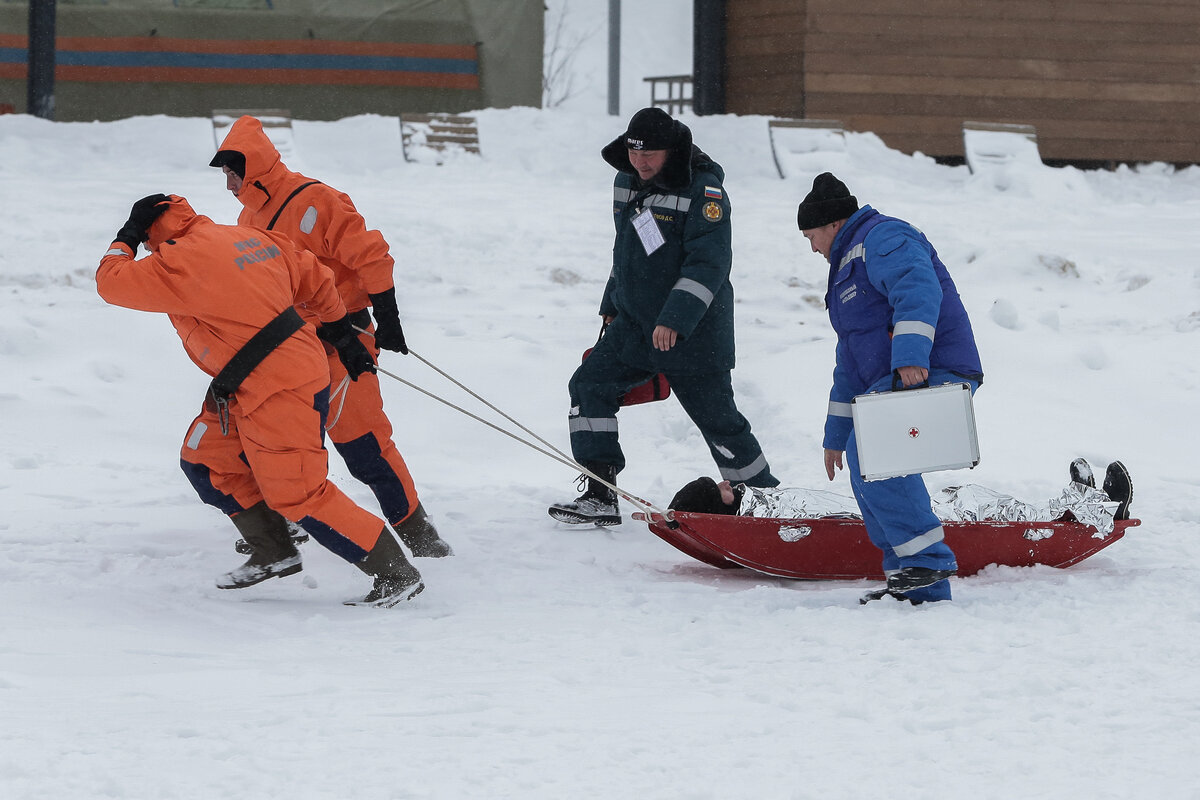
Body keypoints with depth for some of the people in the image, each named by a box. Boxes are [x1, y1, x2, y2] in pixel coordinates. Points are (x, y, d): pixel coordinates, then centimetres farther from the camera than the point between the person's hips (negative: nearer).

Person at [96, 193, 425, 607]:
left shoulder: (181, 262, -16)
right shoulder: (248, 237, 9)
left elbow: (111, 282, -10)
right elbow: (313, 277, 17)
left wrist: (124, 242, 7)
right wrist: (342, 333, 27)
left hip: (278, 393, -10)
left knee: (298, 494, -7)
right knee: (206, 460, 16)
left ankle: (397, 574, -2)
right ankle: (273, 553, 19)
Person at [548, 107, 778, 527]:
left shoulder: (704, 191, -17)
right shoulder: (627, 183, 7)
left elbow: (709, 263, -23)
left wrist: (675, 319, -30)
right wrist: (611, 305, 25)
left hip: (693, 333, -7)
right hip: (634, 326, 7)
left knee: (716, 418, -2)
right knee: (590, 385, -5)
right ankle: (600, 497, -4)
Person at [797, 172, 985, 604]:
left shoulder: (884, 239, -5)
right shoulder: (849, 263, 29)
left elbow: (918, 291, -26)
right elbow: (850, 361, 34)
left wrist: (911, 357, -39)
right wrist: (836, 435, 35)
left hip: (933, 375, -11)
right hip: (895, 380, 11)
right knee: (867, 465, 4)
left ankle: (926, 557, -22)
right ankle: (923, 588, 5)